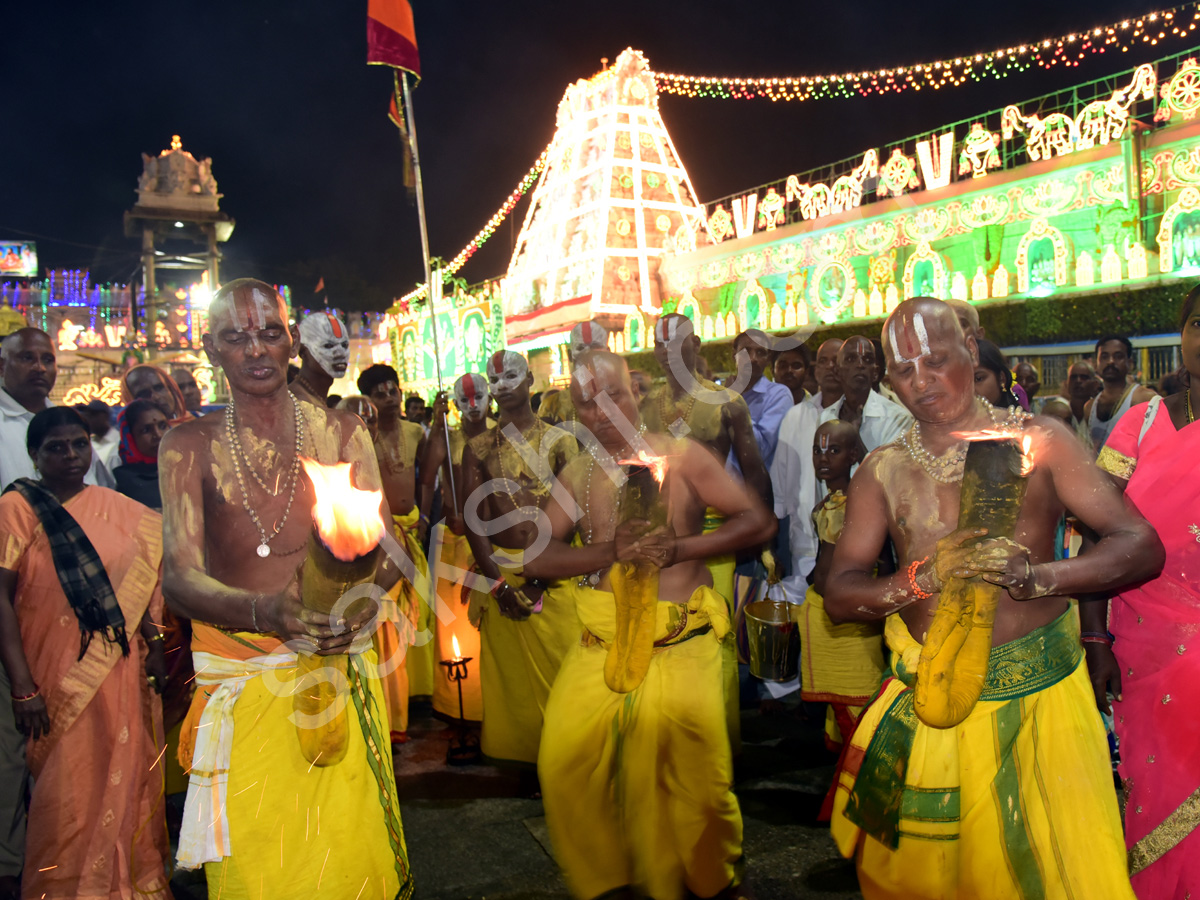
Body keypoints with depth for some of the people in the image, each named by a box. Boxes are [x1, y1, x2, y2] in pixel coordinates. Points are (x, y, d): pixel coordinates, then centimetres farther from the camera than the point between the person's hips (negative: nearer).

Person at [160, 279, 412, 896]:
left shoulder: (341, 431, 4)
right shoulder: (188, 446, -1)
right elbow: (179, 576, -13)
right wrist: (264, 610, -33)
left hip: (340, 666, 1)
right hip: (240, 677, 0)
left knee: (348, 851, 7)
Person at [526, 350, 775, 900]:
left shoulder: (681, 456, 1)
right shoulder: (577, 475, 10)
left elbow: (759, 522, -2)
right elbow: (536, 559, 3)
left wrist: (676, 549, -13)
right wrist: (612, 551, -12)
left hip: (681, 641, -3)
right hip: (602, 642, 3)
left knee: (688, 759, -12)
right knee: (562, 761, -5)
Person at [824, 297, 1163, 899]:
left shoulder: (1036, 439, -1)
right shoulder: (882, 471, 3)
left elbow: (1142, 547, -6)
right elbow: (839, 595, -1)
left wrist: (1038, 575, -23)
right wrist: (923, 577, -19)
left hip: (1038, 692, -1)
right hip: (931, 702, 2)